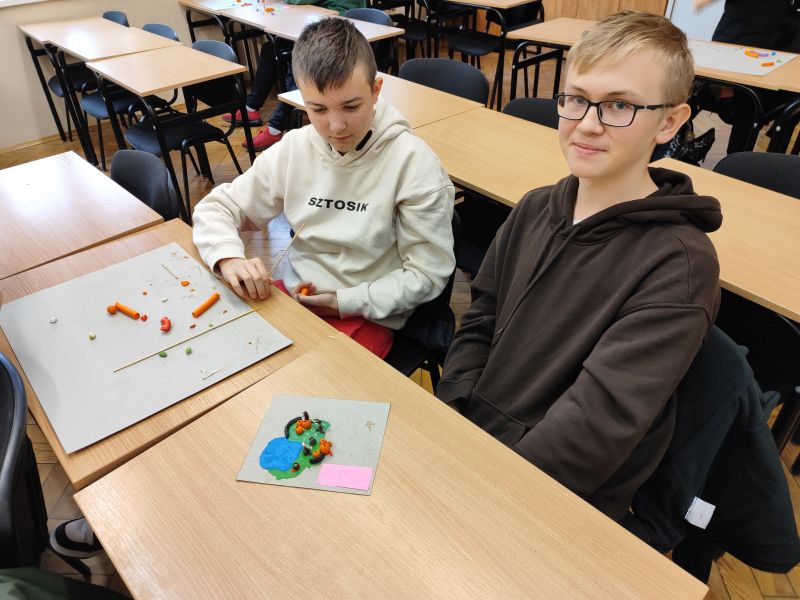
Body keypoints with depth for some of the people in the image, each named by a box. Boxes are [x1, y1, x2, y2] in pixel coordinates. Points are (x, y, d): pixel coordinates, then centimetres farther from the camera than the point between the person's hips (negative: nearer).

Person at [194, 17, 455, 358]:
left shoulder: (413, 163, -16)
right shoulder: (293, 149, -3)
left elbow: (429, 272, -11)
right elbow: (216, 207, 5)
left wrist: (345, 302, -17)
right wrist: (228, 258, -16)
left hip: (367, 315, -4)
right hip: (294, 295, 5)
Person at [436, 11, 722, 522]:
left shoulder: (681, 265, -16)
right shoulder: (536, 210, 4)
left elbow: (598, 425, -21)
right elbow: (478, 327, 6)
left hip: (558, 499, -5)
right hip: (463, 436, 6)